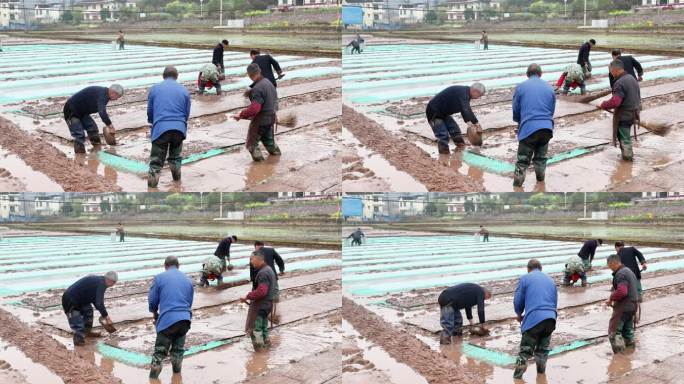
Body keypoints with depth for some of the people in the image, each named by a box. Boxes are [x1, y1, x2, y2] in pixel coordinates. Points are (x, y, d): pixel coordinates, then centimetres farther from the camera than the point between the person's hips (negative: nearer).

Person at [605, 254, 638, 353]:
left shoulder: (620, 274, -17)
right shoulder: (628, 271, 16)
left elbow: (622, 292, -30)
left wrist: (611, 298, -15)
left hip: (623, 307, -10)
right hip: (632, 306, 10)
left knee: (613, 332, -7)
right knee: (628, 330, 20)